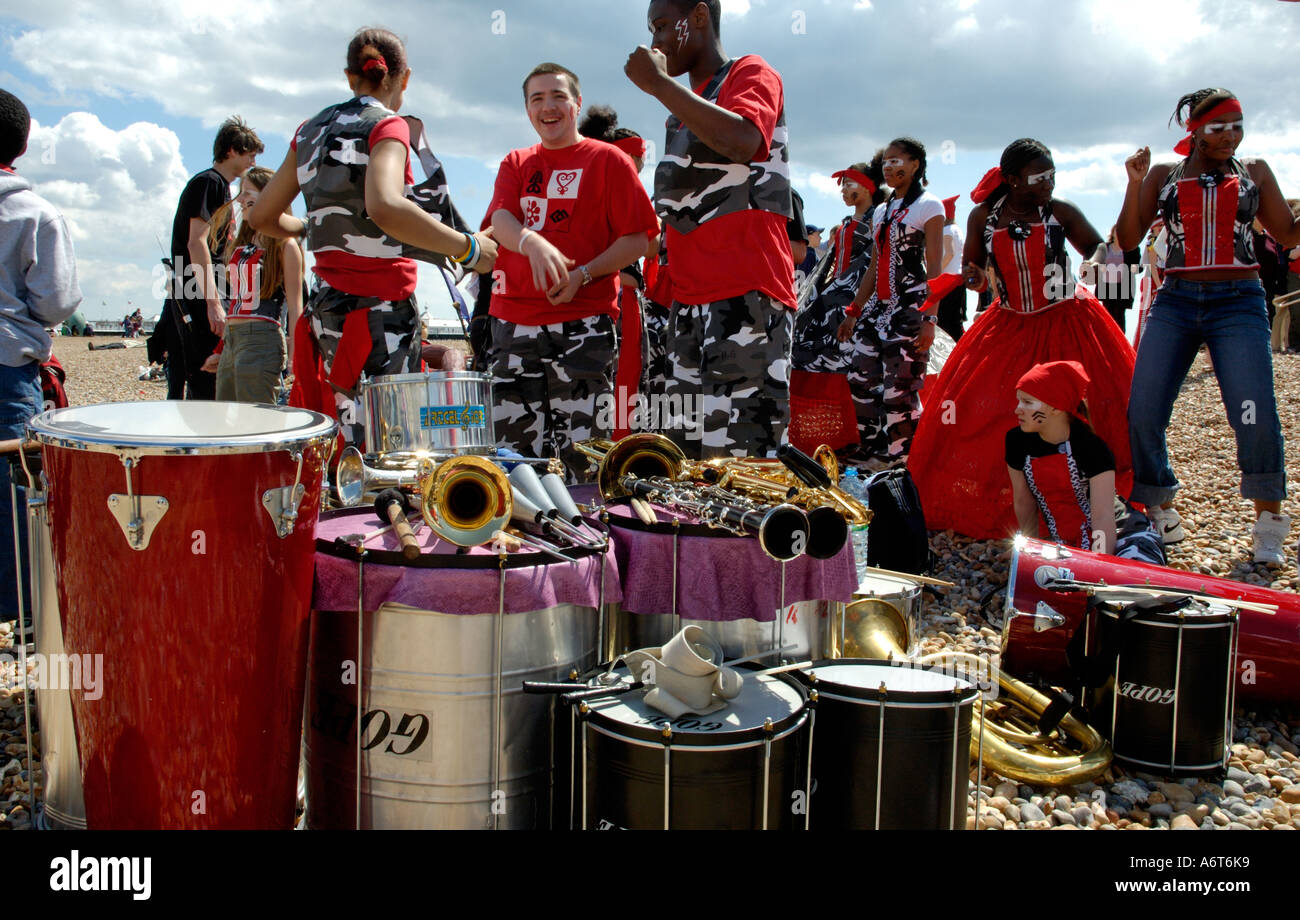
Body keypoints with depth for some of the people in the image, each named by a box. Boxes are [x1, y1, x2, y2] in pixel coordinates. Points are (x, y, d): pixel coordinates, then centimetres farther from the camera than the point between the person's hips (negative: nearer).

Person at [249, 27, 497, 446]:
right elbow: (384, 208, -27)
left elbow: (262, 216, 18)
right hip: (381, 310, -7)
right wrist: (467, 248, -20)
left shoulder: (311, 131, 14)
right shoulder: (389, 127, -6)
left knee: (352, 447, 11)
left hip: (327, 304, 7)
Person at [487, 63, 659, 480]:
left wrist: (583, 275, -16)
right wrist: (531, 242, -25)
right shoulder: (515, 163, 17)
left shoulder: (608, 159, 5)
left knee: (583, 458, -6)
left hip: (582, 324, -4)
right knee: (514, 453, 7)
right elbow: (501, 219, -1)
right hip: (513, 324, 4)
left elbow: (639, 240, -1)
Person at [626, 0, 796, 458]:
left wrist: (658, 83, -12)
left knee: (741, 458, -14)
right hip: (689, 300, 8)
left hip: (747, 297, -8)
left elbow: (742, 141, -21)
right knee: (688, 456, 4)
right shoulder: (683, 111, 27)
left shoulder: (752, 74, 3)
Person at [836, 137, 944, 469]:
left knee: (900, 384, -8)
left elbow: (934, 267, -9)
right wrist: (854, 312, 17)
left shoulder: (928, 205, -2)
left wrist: (929, 318, -17)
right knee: (861, 378, 3)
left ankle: (897, 458, 2)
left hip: (911, 306, -7)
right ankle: (870, 452, 13)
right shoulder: (881, 211, 19)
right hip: (877, 306, 7)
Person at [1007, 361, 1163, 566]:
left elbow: (1103, 516, -24)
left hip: (1117, 531, -4)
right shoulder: (1017, 442, -4)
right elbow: (1023, 502, 6)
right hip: (1060, 540, 5)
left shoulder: (1091, 447, -17)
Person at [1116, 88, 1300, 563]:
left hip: (1238, 302, -1)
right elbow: (1128, 240, 6)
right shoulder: (1164, 175, 11)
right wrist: (1135, 184, -6)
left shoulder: (1254, 171, 13)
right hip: (1176, 301, 1)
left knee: (1255, 417, -15)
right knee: (1142, 414, -6)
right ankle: (1160, 510, 14)